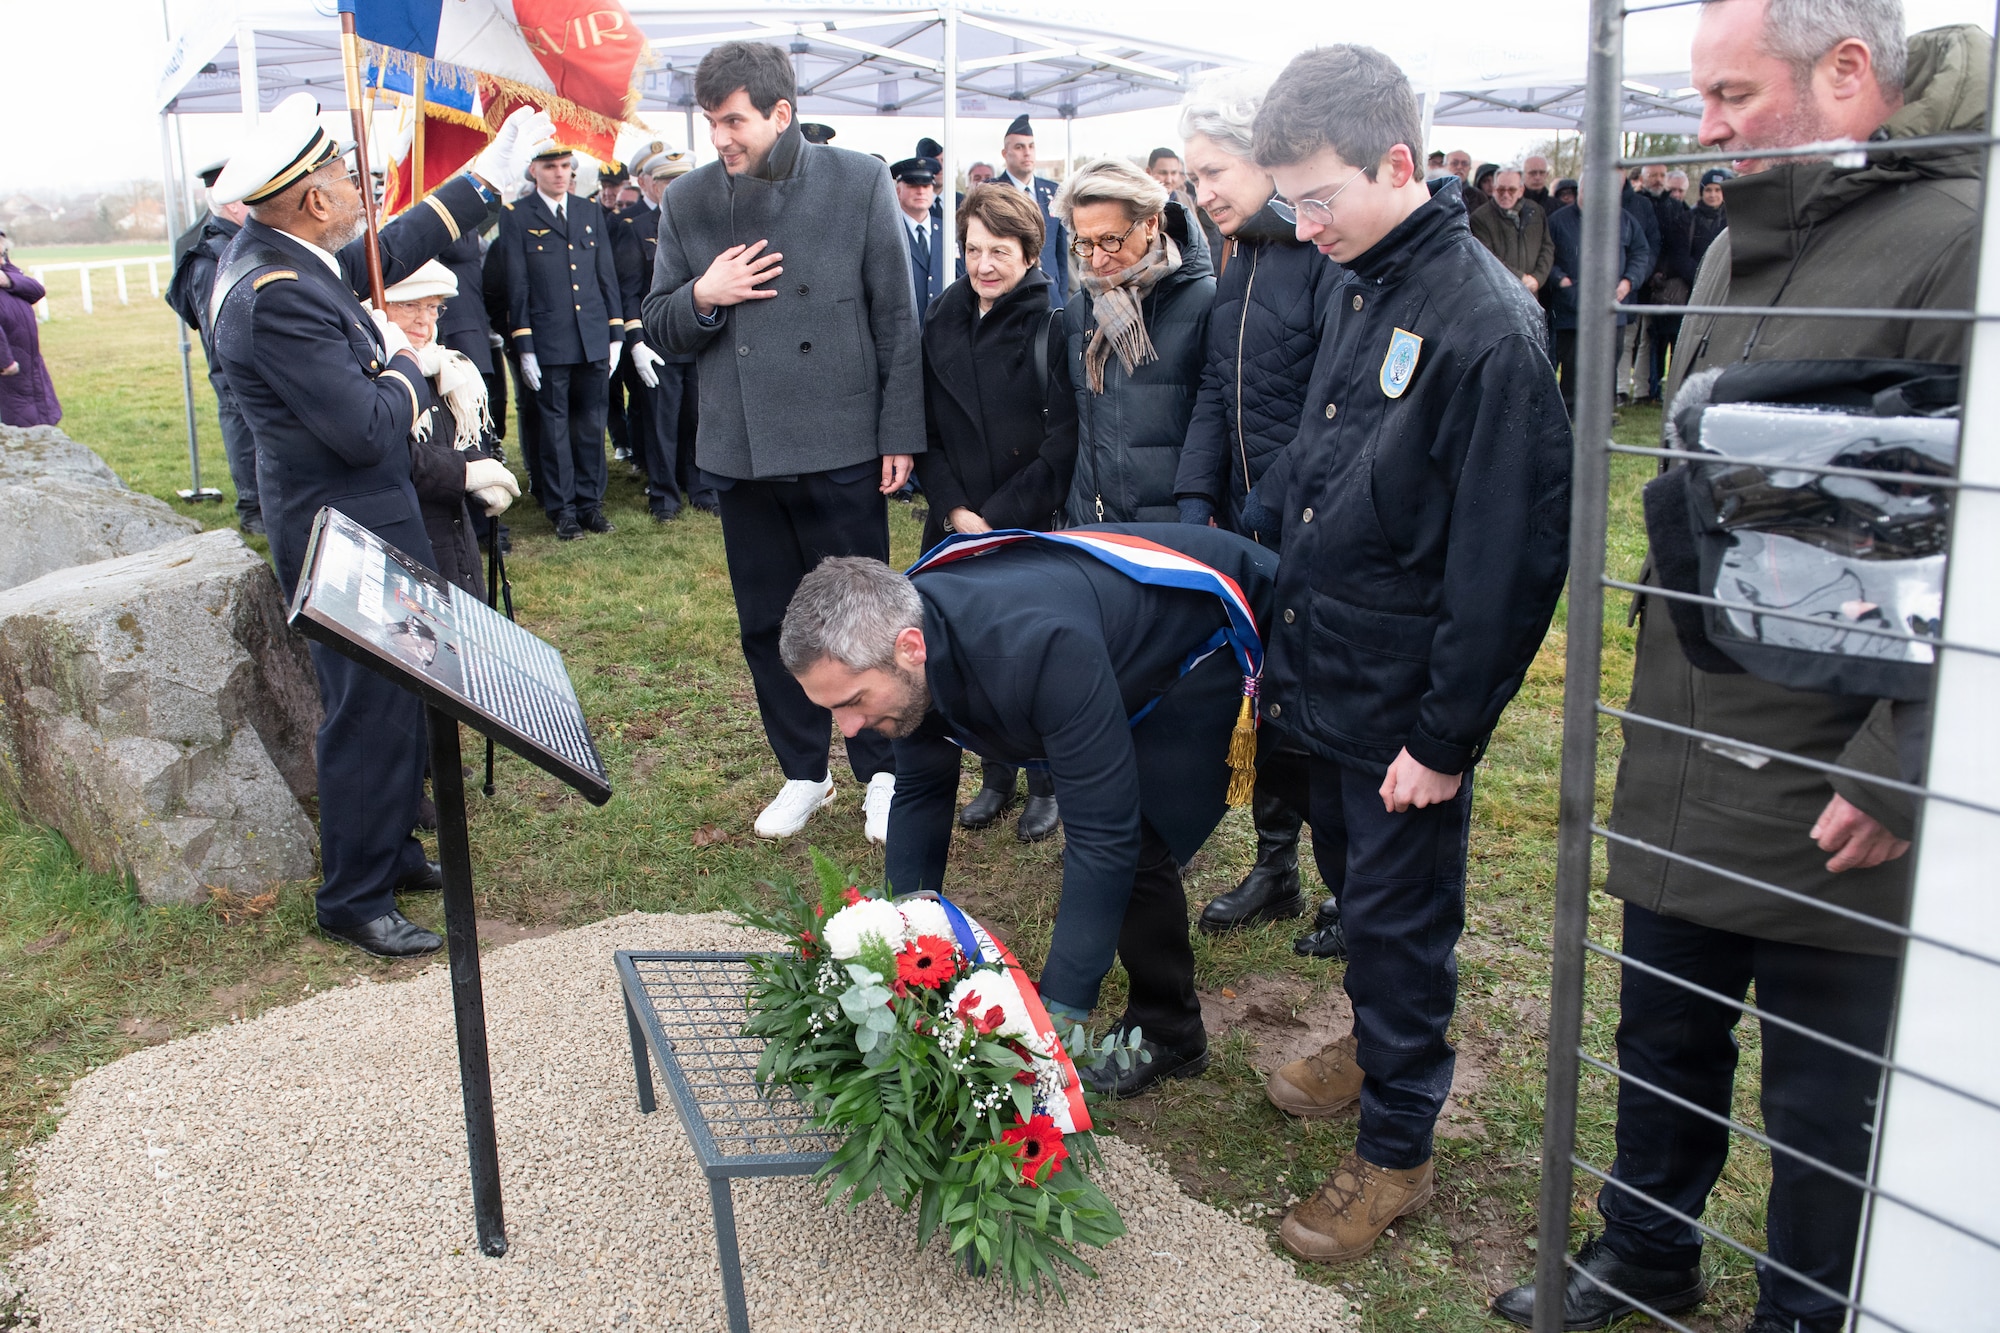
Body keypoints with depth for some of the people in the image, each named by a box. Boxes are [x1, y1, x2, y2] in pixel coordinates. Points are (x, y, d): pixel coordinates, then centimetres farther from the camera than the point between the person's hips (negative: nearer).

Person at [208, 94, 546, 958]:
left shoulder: (274, 251, 5)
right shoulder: (279, 295, -26)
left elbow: (388, 254, 20)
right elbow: (367, 431, -27)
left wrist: (491, 175, 23)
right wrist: (403, 365, -7)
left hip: (360, 515, 10)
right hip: (348, 531, -10)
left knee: (399, 697, 20)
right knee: (372, 711, 0)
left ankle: (390, 848, 36)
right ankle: (355, 900, 15)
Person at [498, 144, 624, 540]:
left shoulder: (591, 211, 13)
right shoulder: (516, 215, 1)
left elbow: (607, 275, 14)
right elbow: (516, 285, -2)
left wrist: (616, 334, 9)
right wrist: (523, 345, -7)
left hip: (594, 339, 3)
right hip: (548, 341, -3)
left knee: (592, 424, 7)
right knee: (554, 426, 3)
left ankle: (590, 501, 17)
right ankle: (562, 507, 11)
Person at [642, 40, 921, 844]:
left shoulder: (859, 183, -3)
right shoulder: (687, 202, 5)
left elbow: (897, 317, -1)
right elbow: (659, 328, 10)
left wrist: (900, 434, -3)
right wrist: (703, 297, -12)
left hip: (841, 446, -3)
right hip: (741, 448, 3)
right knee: (766, 625, 12)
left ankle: (882, 775, 23)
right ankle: (802, 774, 29)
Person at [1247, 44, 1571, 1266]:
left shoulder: (1488, 326, -21)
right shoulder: (1358, 291, 6)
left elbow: (1510, 559, -21)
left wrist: (1447, 737, -17)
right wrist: (1281, 637, 14)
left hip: (1408, 707, -8)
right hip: (1330, 677, 8)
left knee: (1400, 921, 6)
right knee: (1353, 882, 23)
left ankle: (1397, 1150, 24)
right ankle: (1380, 1044, 46)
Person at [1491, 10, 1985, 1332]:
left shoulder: (1957, 240, -15)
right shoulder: (1736, 252, 11)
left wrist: (1896, 767, -20)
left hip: (1835, 804, -7)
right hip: (1685, 764, 7)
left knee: (1826, 1092, 11)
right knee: (1666, 1033, 22)